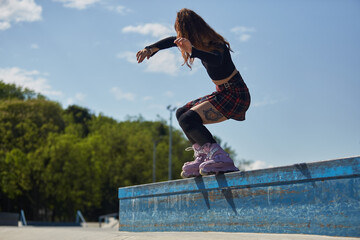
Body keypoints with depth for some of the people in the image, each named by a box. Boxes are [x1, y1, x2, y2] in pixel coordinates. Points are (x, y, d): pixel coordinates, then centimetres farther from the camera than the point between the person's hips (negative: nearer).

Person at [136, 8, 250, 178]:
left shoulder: (215, 45, -23)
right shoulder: (201, 41, 3)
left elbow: (216, 60, -47)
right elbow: (173, 41, 18)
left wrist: (192, 50, -62)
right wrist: (150, 49, 8)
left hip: (236, 94, -10)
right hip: (223, 93, 10)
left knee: (187, 120, -21)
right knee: (181, 113, 13)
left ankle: (219, 157, -29)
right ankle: (202, 156, 3)